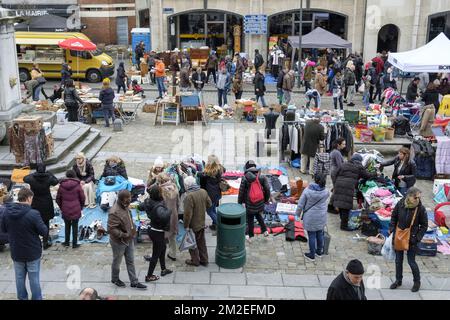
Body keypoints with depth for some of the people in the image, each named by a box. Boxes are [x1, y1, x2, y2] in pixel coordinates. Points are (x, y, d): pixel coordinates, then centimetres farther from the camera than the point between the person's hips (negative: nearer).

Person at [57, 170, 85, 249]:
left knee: (67, 226, 17)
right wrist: (81, 207, 14)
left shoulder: (61, 186, -1)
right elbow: (82, 198, -2)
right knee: (75, 226, 6)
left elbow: (58, 199, 7)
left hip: (65, 210, 2)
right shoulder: (77, 185, -8)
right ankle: (74, 243, 11)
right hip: (76, 210, -2)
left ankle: (67, 242, 26)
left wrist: (61, 207, 20)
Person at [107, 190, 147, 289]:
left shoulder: (125, 206, -2)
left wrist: (133, 228, 4)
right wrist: (124, 235, -27)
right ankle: (115, 279, 39)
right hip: (119, 242, -8)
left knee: (131, 261, 16)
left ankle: (134, 282, 26)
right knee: (117, 262, 16)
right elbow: (111, 229, -32)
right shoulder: (115, 212, -31)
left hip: (129, 240, 8)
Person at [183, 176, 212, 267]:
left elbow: (188, 213, -26)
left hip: (193, 225, -7)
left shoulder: (189, 196, -29)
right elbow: (209, 204, 7)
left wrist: (186, 226, -16)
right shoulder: (203, 192, -6)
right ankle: (204, 260, 31)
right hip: (202, 223, 7)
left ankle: (195, 261, 27)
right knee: (202, 242, 21)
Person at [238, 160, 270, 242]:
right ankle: (265, 230, 25)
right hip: (260, 202, 3)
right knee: (258, 215, 28)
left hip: (249, 203, -3)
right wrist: (266, 199, 14)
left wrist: (240, 202, 3)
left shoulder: (245, 178, -12)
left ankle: (250, 236, 22)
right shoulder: (261, 177, -4)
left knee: (250, 219, 10)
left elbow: (241, 192, -8)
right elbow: (267, 189, -1)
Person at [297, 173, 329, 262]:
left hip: (310, 218, -3)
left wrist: (298, 212, 7)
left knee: (311, 236, 8)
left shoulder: (307, 191, -19)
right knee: (320, 234, 19)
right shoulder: (326, 192, -10)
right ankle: (319, 252, 37)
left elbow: (300, 205, -11)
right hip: (321, 217, 3)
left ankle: (312, 255, 21)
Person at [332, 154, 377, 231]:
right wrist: (375, 174, 30)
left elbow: (337, 175, 22)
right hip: (349, 187, -6)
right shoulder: (359, 167, 6)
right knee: (346, 207, -2)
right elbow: (367, 176, 10)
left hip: (339, 186, 6)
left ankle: (343, 221, 31)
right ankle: (344, 225, 3)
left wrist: (335, 187, 28)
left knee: (340, 204, 15)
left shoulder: (344, 165, 21)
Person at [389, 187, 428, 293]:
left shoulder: (421, 208, -16)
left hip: (411, 239, -3)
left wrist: (417, 238, -12)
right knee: (398, 260, 14)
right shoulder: (400, 204, -10)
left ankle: (417, 282, 27)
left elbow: (424, 225, -6)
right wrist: (392, 230, 2)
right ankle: (398, 280, 32)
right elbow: (393, 217, 8)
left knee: (411, 261, 4)